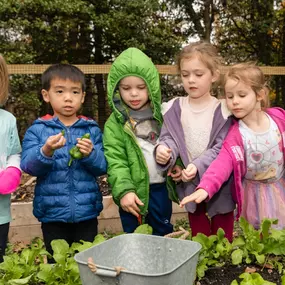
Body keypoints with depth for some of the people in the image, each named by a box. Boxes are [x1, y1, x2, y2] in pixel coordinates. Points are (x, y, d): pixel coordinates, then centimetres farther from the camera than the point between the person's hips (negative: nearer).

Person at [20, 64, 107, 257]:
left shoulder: (92, 129, 0)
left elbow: (103, 167, -3)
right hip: (52, 212, 0)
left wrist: (90, 154, -23)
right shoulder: (37, 130, -2)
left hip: (86, 211, 1)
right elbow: (28, 166, -11)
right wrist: (46, 151, -30)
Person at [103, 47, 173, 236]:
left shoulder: (162, 115, 3)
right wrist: (124, 191, -24)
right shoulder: (114, 123, -5)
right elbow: (115, 161, -12)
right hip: (133, 191, -2)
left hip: (160, 187, 2)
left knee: (163, 234, 18)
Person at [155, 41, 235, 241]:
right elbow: (169, 137, -6)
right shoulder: (174, 109, -4)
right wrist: (164, 149, -30)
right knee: (198, 235, 21)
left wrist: (198, 166, -30)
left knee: (222, 236, 14)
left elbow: (222, 148, -16)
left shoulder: (223, 110, -13)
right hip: (189, 183, 3)